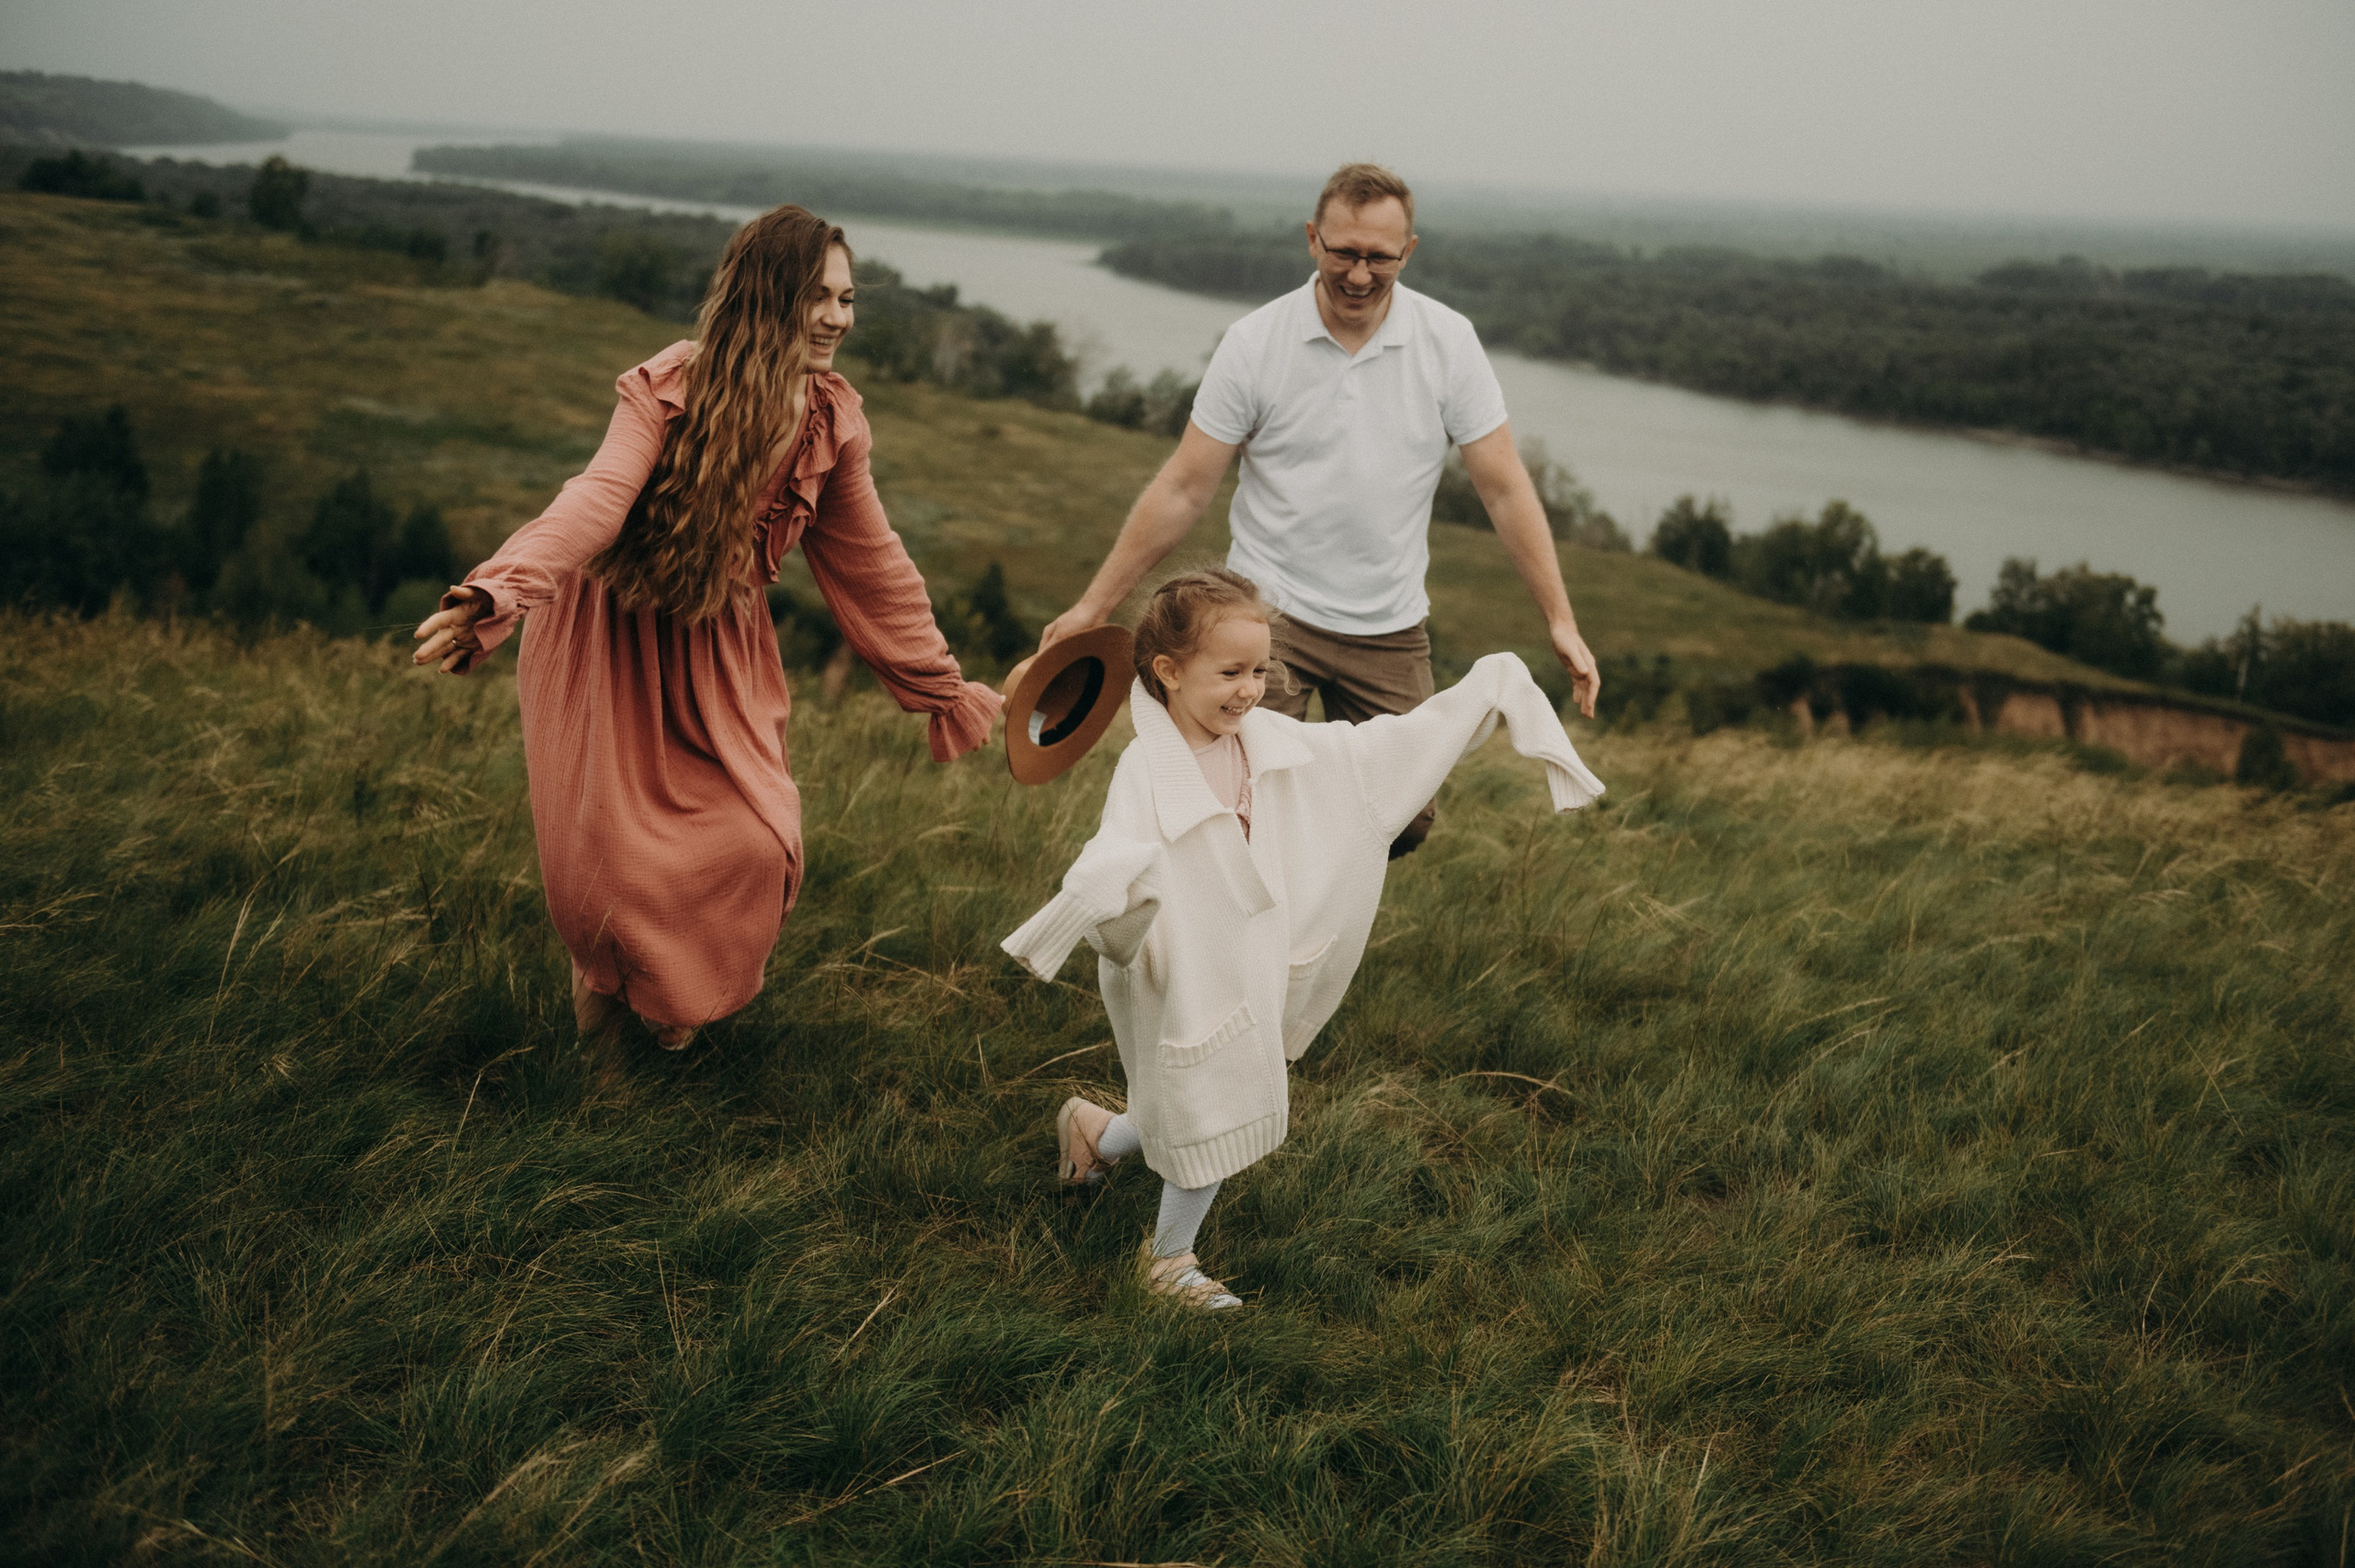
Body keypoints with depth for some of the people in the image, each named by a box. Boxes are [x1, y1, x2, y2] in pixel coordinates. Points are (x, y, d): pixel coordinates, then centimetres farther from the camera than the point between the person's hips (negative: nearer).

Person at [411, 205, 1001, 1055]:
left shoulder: (833, 423, -9)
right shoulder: (668, 392, -24)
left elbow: (871, 566, 1)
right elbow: (598, 497, -39)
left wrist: (947, 695, 6)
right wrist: (501, 591, -58)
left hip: (718, 648, 4)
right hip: (613, 634, -4)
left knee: (757, 843, -8)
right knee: (606, 855, -6)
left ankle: (682, 996, 24)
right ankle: (605, 969, 31)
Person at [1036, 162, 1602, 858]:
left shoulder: (1448, 342, -3)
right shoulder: (1253, 343, -7)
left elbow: (1505, 489, -1)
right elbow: (1183, 489, -2)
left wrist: (1560, 619, -5)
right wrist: (1095, 605, -3)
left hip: (1389, 626, 2)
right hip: (1268, 610, -2)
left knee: (1402, 820, 4)